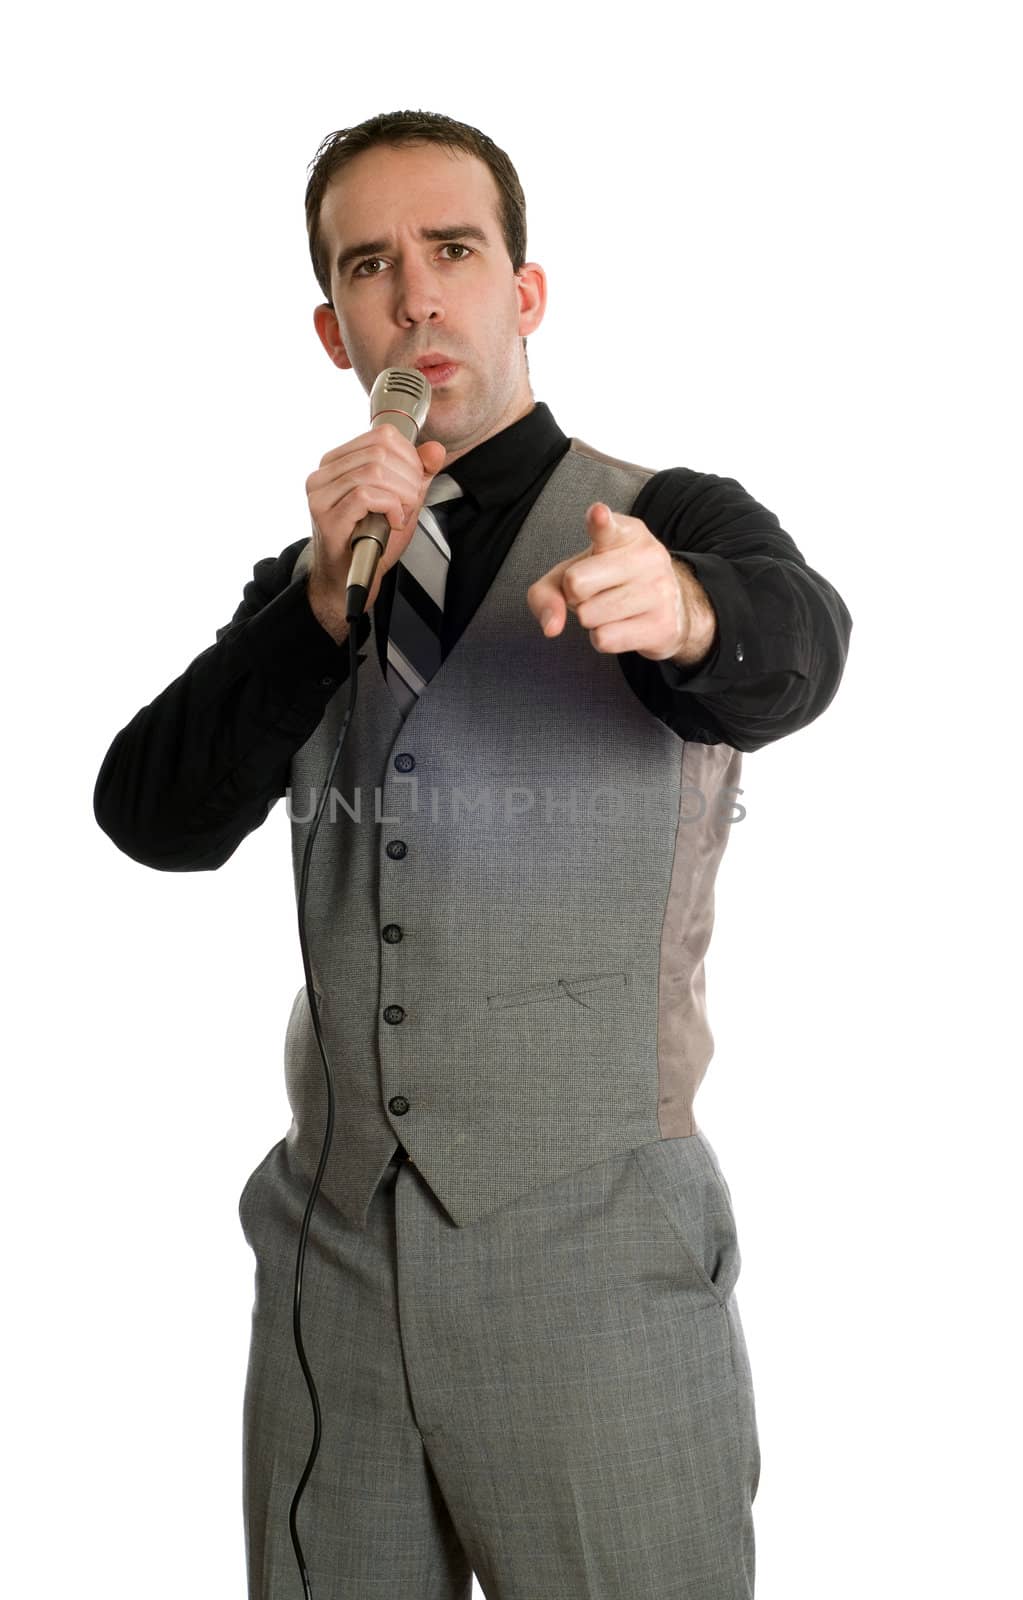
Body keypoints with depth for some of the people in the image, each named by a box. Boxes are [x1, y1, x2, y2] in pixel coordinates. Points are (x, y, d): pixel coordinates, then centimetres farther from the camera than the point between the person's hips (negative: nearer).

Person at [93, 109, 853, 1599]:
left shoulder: (680, 525, -2)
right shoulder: (309, 584, 10)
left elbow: (794, 643, -24)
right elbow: (153, 819, -3)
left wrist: (679, 610, -47)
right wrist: (326, 598, -17)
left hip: (597, 1251, -3)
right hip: (329, 1250, 4)